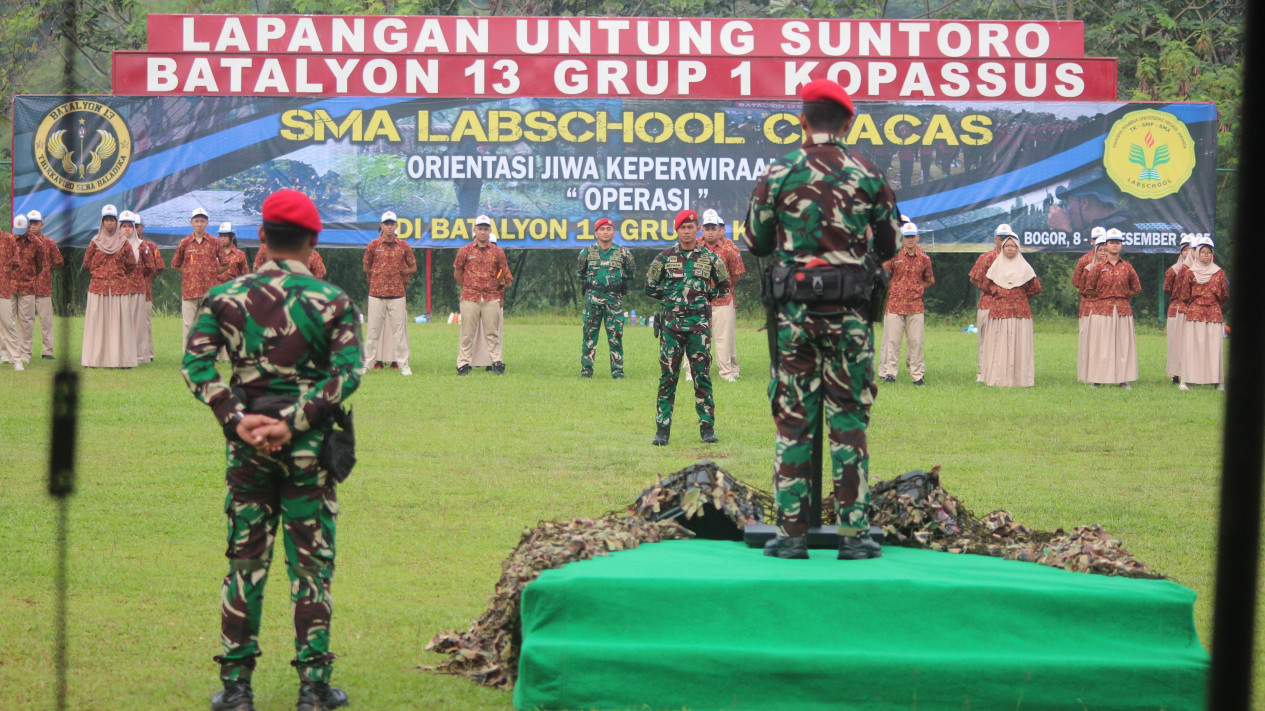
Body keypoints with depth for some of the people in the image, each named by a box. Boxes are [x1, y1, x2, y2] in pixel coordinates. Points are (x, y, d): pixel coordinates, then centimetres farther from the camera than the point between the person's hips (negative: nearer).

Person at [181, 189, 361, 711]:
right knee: (311, 564, 6)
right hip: (309, 449, -2)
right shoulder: (332, 301, -4)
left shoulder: (225, 297, 1)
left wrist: (236, 418, -11)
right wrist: (292, 422, -14)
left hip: (248, 444, 2)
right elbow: (347, 373, -13)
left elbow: (195, 363, -7)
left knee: (245, 561, 9)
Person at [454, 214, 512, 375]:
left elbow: (504, 274, 14)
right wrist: (466, 287, 12)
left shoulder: (497, 252, 5)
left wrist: (498, 289, 11)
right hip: (470, 298, -1)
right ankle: (463, 364, 6)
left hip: (491, 298, 1)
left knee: (492, 333, 4)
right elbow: (457, 273, 13)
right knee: (467, 333, 2)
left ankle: (497, 362, 9)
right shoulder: (465, 251, 3)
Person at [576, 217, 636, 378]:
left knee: (616, 336, -2)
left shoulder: (623, 253, 2)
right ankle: (586, 370, 6)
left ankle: (617, 371, 2)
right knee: (589, 334, 1)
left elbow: (631, 273, 16)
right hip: (592, 298, 1)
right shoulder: (587, 253, 4)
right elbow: (580, 272, 21)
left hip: (614, 299, -1)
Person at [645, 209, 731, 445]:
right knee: (667, 376, 0)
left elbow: (724, 286, 16)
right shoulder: (665, 257, 5)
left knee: (702, 376, 1)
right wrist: (670, 297, 8)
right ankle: (662, 429, 4)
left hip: (699, 324, 0)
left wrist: (706, 297, 8)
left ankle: (707, 427, 6)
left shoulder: (709, 258, 6)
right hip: (671, 323, 0)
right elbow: (650, 287, 12)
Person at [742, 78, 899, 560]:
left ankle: (792, 533, 4)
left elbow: (755, 243, 6)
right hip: (850, 316, 0)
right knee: (849, 423, 5)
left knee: (793, 422, 4)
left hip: (793, 314, 0)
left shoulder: (777, 175, -2)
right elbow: (889, 248, 8)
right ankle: (853, 533, 4)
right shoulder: (870, 178, 0)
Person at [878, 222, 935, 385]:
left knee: (916, 341, 2)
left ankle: (917, 375, 9)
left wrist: (916, 290, 6)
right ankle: (889, 373, 6)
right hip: (894, 305, -1)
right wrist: (884, 298, 4)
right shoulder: (894, 255, -1)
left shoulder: (924, 258, 5)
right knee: (892, 340, -1)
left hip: (915, 305, 1)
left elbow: (929, 280, 19)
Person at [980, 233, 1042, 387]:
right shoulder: (997, 265, 8)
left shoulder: (1024, 266, 6)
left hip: (1020, 310, 0)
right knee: (1000, 344, -3)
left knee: (1019, 343, -3)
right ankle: (999, 377, -3)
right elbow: (986, 285, 9)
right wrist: (998, 292, 1)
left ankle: (1019, 377, -2)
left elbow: (1036, 288, 8)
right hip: (999, 310, 0)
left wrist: (1022, 295, 7)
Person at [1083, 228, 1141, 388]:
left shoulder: (1127, 267, 6)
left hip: (1123, 310, 2)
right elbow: (1089, 288, 5)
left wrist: (1123, 297, 9)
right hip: (1101, 310, -2)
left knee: (1123, 343, 1)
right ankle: (1096, 379, 1)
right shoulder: (1098, 267, 0)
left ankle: (1124, 378, 6)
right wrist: (1101, 297, 9)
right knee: (1101, 344, -2)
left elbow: (1136, 288, 15)